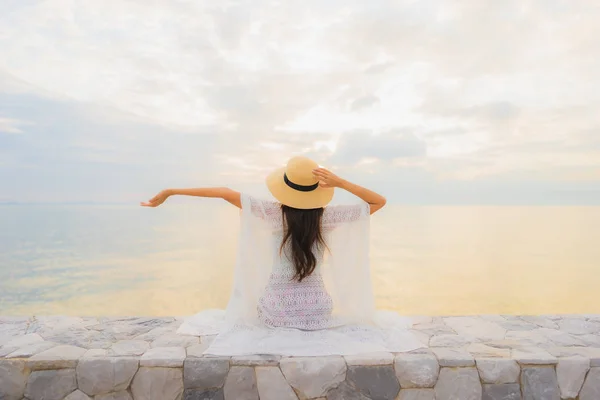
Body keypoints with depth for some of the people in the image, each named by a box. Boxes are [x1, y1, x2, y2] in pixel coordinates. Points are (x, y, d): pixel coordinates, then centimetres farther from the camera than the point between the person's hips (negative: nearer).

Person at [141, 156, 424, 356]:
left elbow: (225, 193, -14)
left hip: (274, 310, 0)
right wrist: (341, 182, -14)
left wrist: (169, 192, -6)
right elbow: (380, 201, -2)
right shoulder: (328, 216, -13)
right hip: (318, 312, 0)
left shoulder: (274, 213, -13)